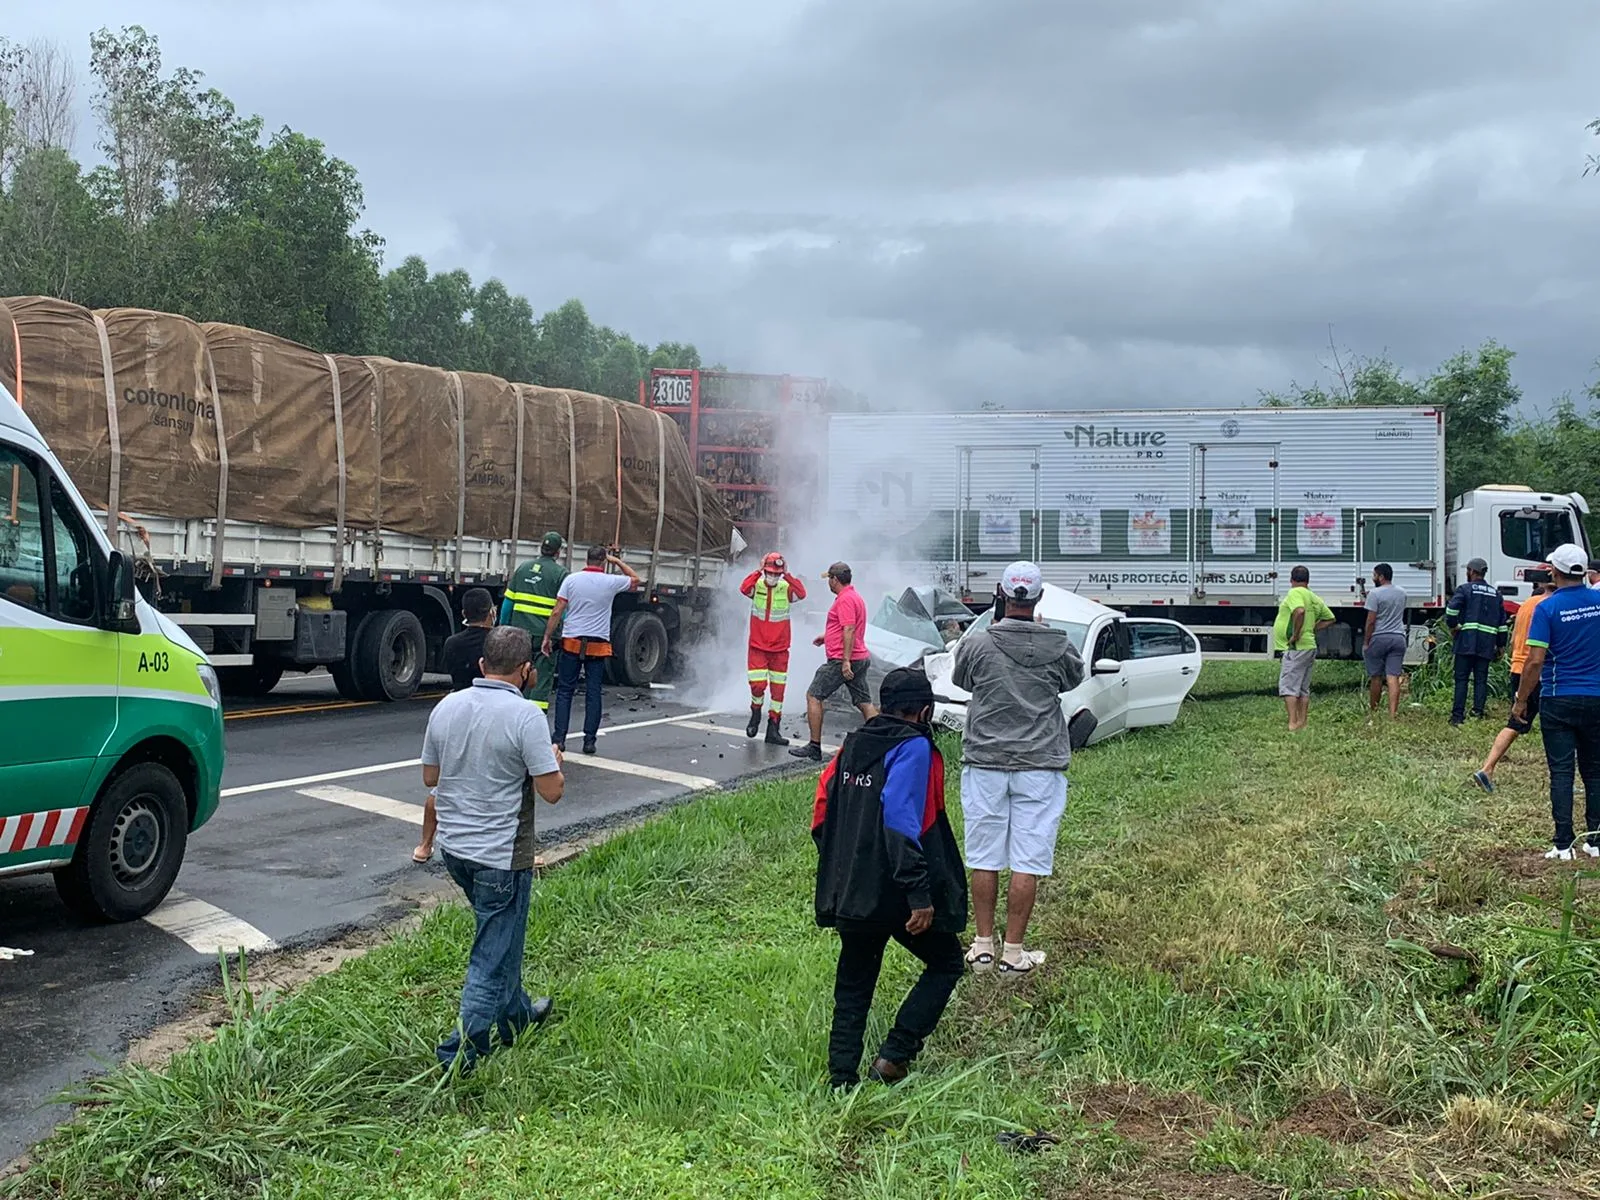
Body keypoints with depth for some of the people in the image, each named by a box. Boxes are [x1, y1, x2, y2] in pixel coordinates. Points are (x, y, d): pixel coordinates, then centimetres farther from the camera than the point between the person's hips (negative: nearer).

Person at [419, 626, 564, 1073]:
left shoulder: (447, 707, 0)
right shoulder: (525, 716, -19)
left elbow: (430, 776, 9)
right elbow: (551, 791, -17)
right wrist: (554, 762, 3)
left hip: (453, 846, 7)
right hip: (501, 855, -7)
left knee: (500, 935, 26)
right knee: (493, 952, 4)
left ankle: (515, 1016, 42)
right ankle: (462, 1052, 5)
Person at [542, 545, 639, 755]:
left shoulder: (571, 580, -2)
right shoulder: (611, 582, -2)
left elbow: (557, 613, -4)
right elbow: (635, 579, 19)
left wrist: (547, 637, 3)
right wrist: (617, 561, 21)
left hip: (572, 643, 0)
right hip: (598, 645, 0)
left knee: (565, 691, 7)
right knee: (593, 693, 5)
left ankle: (559, 738, 3)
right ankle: (589, 740, 3)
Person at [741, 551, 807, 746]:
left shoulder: (786, 588, -3)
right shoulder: (757, 585, -4)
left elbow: (801, 594, -22)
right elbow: (744, 589, -25)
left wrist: (788, 576, -25)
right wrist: (758, 572, -27)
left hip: (780, 648, 1)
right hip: (757, 647, -1)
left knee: (778, 689, 5)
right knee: (757, 684, -10)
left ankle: (773, 729, 14)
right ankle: (756, 714, 21)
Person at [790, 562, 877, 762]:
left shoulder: (845, 599, -15)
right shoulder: (854, 596, 18)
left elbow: (849, 630, -24)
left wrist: (846, 661, -27)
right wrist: (827, 636, 36)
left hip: (842, 661, -10)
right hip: (860, 658, 10)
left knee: (813, 696, -2)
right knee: (865, 703, 8)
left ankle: (814, 747, -1)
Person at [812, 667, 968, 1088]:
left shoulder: (852, 745, 11)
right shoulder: (913, 747, -11)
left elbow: (822, 815, 12)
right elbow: (901, 822, -23)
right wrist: (920, 894, -23)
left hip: (850, 892, 7)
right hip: (896, 894, -7)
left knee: (853, 987, 16)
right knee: (946, 965, 12)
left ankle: (841, 1077, 13)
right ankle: (894, 1054, 2)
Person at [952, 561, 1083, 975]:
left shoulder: (976, 642, -8)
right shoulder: (1059, 646, -6)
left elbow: (960, 680, 12)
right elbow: (1073, 679, 15)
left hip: (985, 763, 1)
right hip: (1039, 766, -1)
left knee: (984, 858, 10)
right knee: (1028, 862, 4)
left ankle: (983, 946, 16)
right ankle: (1013, 952, 7)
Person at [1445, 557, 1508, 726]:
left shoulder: (1465, 589, -1)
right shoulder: (1495, 594, 16)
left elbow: (1452, 609, -16)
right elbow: (1502, 621, 15)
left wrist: (1452, 626, 0)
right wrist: (1501, 645, 19)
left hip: (1466, 642, -4)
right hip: (1487, 644, 4)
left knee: (1461, 678, -2)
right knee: (1481, 679, 5)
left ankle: (1458, 715, -6)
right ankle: (1478, 713, 0)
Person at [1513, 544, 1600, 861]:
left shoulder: (1548, 608, -11)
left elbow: (1535, 660, -14)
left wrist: (1521, 700, -4)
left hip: (1559, 701, -3)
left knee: (1561, 772, 0)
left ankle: (1564, 845, -2)